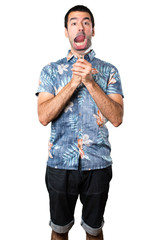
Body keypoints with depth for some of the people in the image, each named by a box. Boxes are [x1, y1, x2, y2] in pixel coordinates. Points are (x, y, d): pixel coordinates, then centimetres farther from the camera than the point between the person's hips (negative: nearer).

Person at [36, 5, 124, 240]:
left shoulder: (109, 71, 0)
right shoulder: (51, 70, 1)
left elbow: (117, 118, -11)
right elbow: (43, 116, -11)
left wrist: (90, 82, -20)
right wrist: (74, 82, -19)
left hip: (98, 165, 0)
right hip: (60, 164, 0)